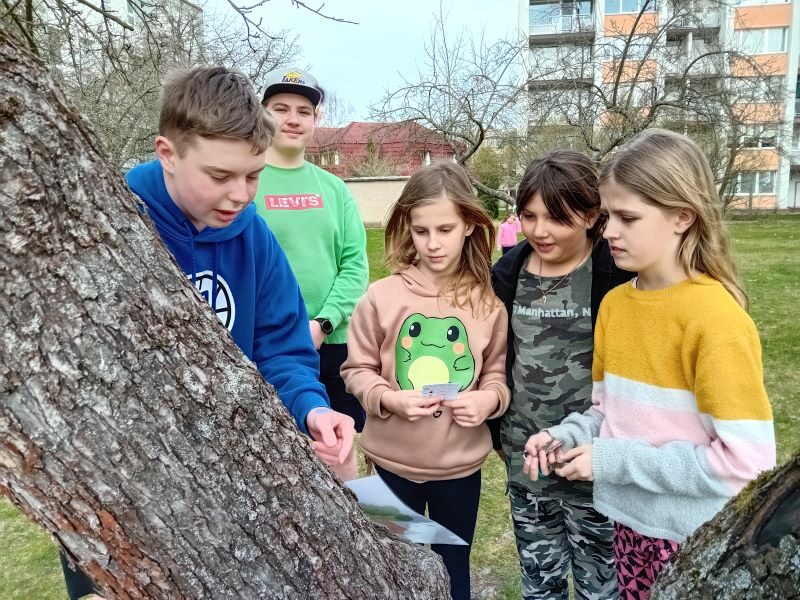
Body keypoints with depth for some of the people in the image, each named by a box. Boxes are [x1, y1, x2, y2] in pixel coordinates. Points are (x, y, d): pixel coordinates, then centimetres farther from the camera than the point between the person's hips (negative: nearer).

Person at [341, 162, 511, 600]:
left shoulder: (488, 301, -7)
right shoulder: (382, 295, -11)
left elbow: (498, 374, 2)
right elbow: (357, 370, -4)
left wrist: (490, 399, -19)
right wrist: (388, 398, -21)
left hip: (461, 464, 1)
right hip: (394, 461, 0)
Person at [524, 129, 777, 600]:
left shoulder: (716, 317, -21)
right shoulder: (614, 302, -1)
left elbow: (748, 460, -22)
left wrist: (615, 461, -21)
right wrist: (566, 436, -10)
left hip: (698, 538, -6)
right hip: (632, 521, 6)